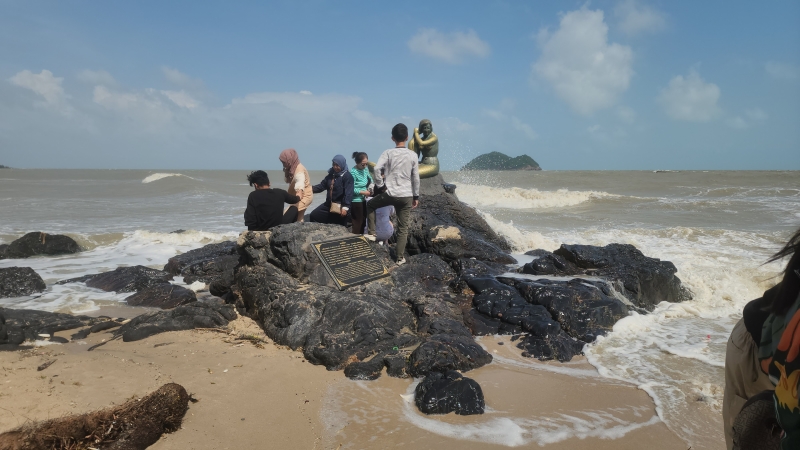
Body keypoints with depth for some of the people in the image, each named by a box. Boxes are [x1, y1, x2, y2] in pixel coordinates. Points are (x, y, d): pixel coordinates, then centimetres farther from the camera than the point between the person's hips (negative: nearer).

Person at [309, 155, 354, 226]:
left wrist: (345, 207, -27)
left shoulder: (347, 176, -13)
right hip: (329, 204, 8)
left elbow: (348, 193, -20)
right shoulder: (331, 174, 12)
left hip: (340, 206, -8)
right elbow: (322, 185, 12)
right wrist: (311, 188, -6)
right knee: (314, 215, 5)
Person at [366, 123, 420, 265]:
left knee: (370, 205, 26)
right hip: (406, 196, 2)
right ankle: (400, 257, 12)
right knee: (403, 228, 9)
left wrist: (379, 184, -3)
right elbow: (416, 178, 5)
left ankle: (372, 233, 20)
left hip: (389, 194, -2)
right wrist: (416, 196, 14)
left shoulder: (388, 153, -4)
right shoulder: (413, 155, 2)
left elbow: (377, 168, -19)